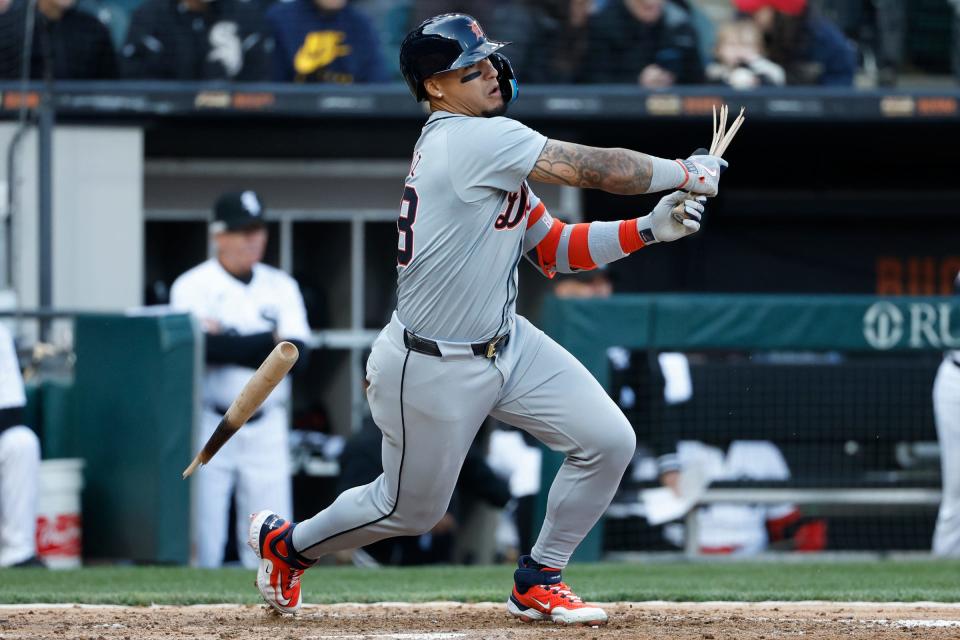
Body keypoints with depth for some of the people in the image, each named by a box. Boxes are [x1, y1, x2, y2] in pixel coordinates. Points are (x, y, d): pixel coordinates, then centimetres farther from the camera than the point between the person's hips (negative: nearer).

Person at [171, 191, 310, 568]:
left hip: (266, 429, 4)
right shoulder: (193, 286, -1)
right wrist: (271, 341, -11)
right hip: (209, 423, -4)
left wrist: (230, 343, -12)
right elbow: (205, 348, -19)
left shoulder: (281, 288, 11)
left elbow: (298, 356, -3)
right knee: (202, 541, -7)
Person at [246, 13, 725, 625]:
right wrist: (685, 173, -11)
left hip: (507, 343, 9)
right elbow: (597, 168, -23)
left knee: (609, 441, -4)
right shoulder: (472, 140, -23)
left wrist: (651, 228, -3)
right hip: (432, 369, -8)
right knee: (411, 508, 9)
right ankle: (287, 544, 38)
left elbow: (555, 249, 9)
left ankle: (537, 582, 14)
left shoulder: (490, 156, 7)